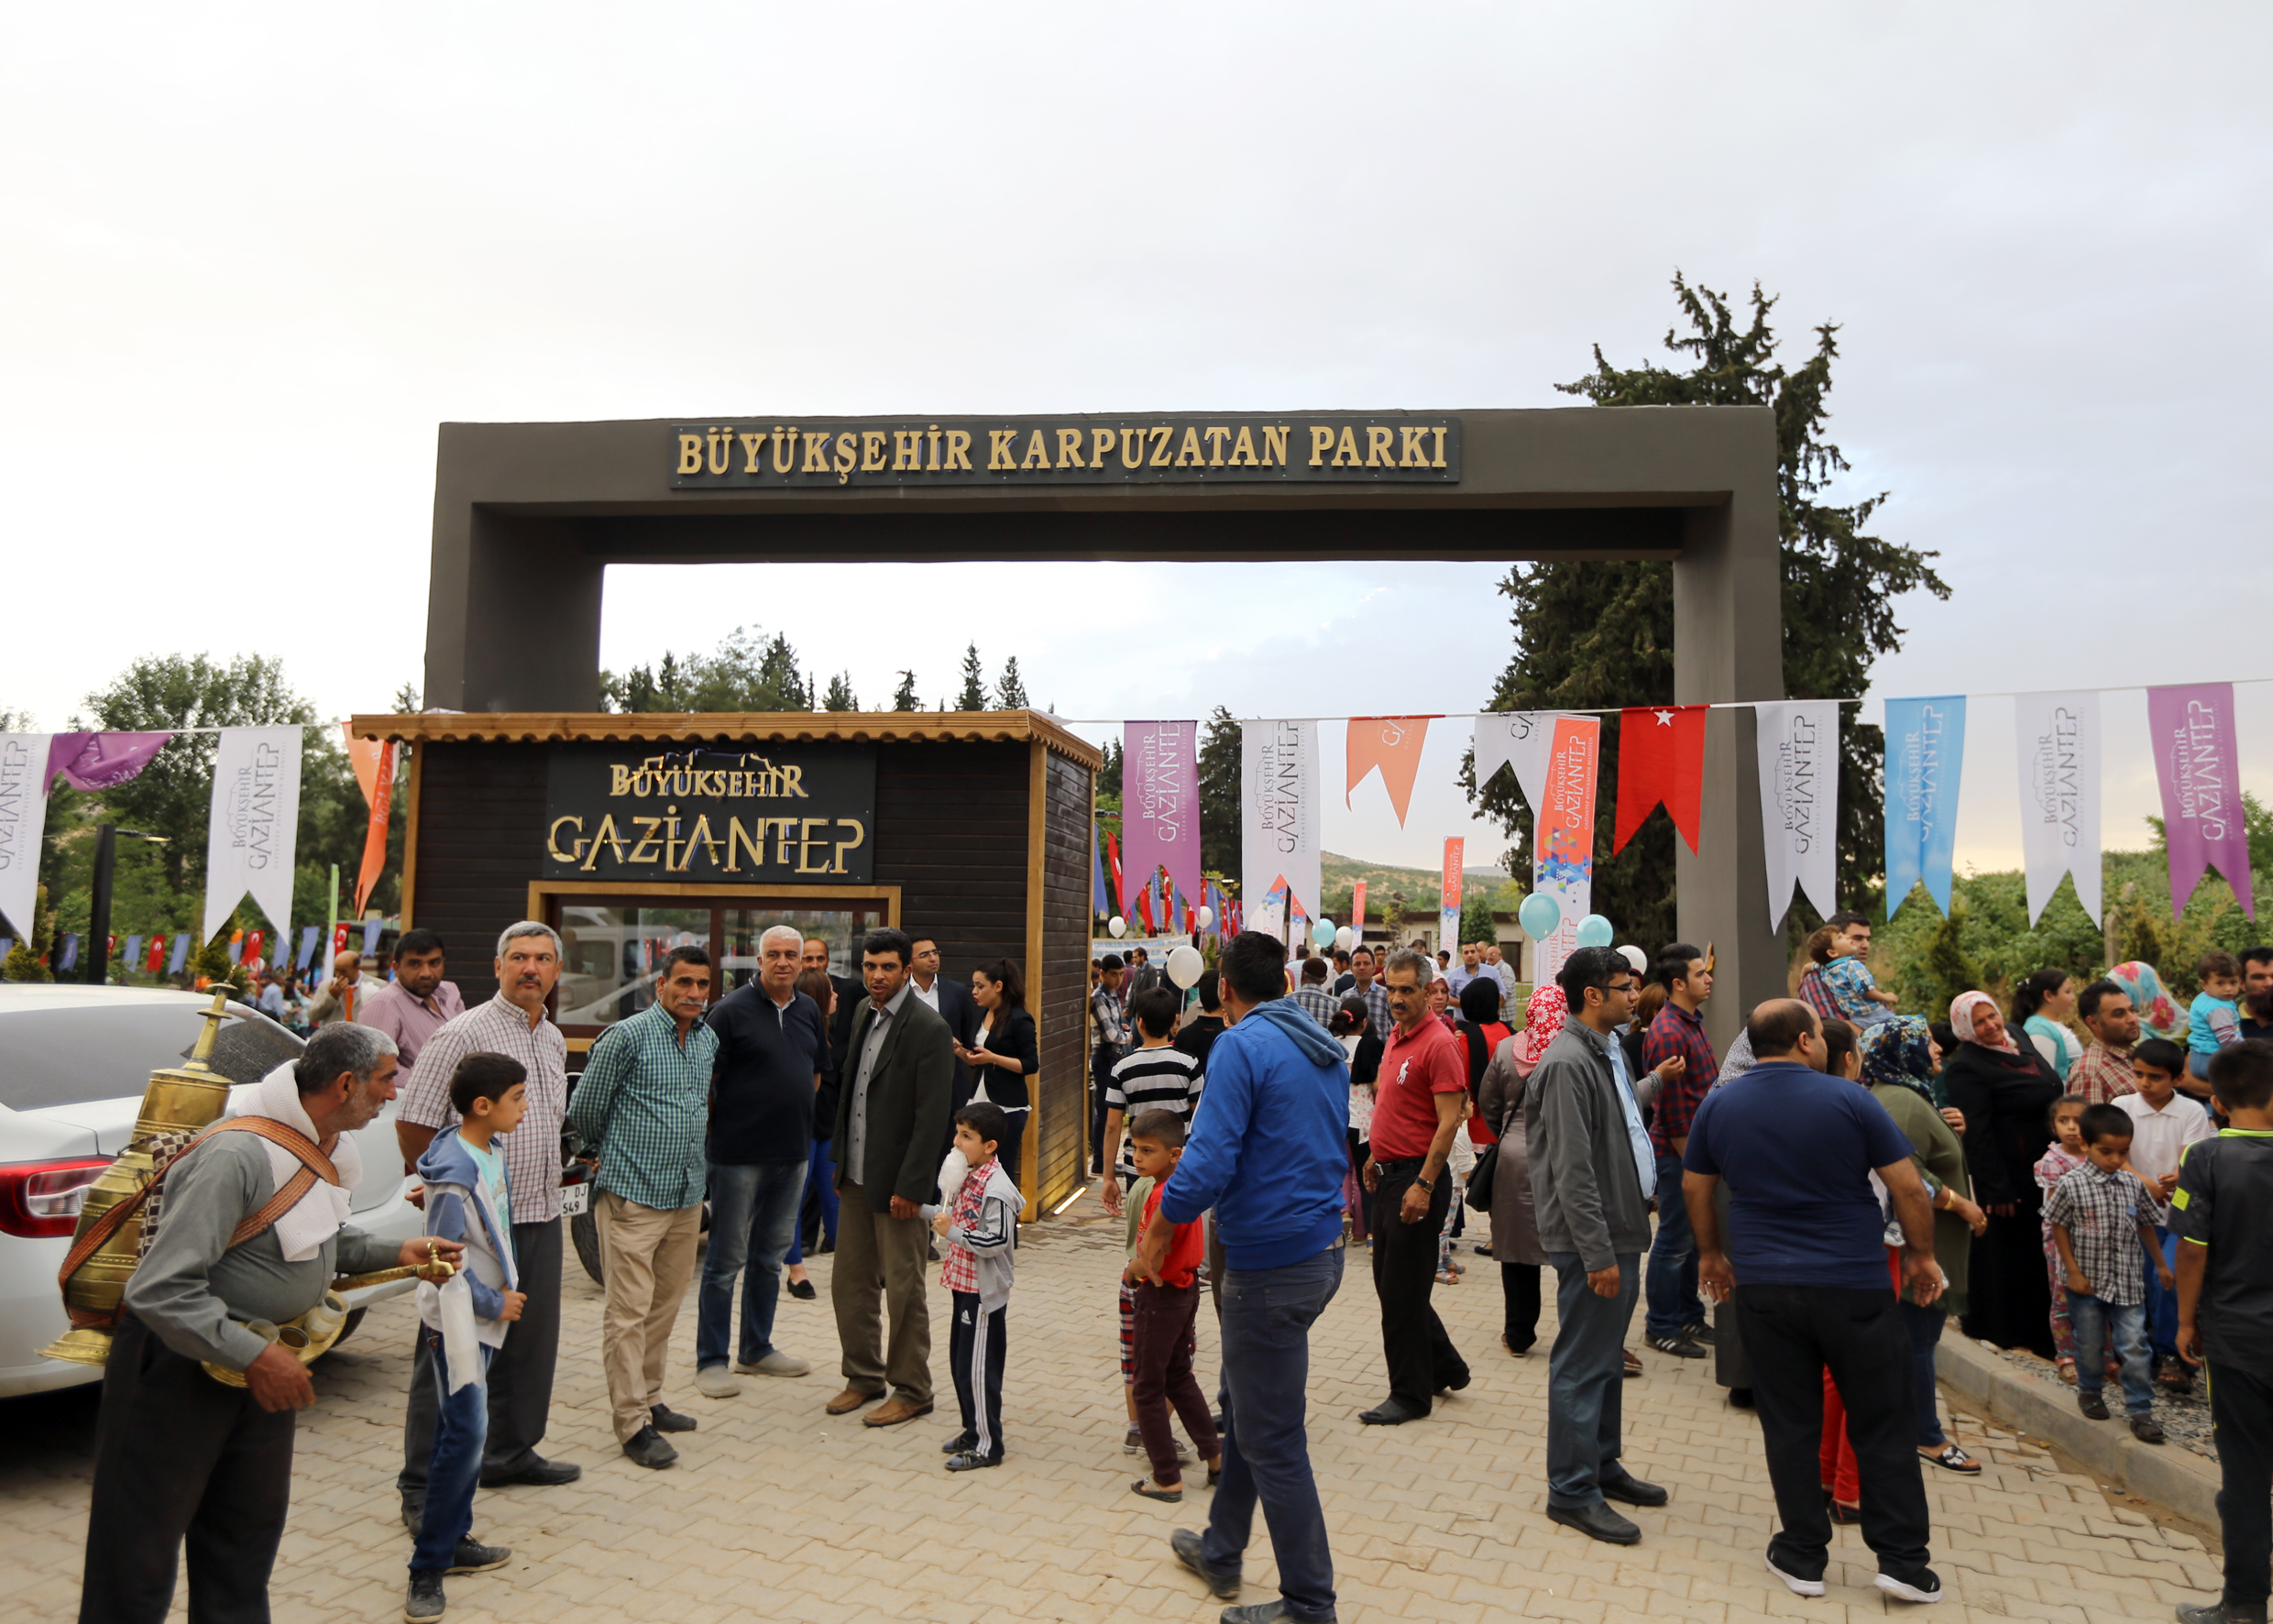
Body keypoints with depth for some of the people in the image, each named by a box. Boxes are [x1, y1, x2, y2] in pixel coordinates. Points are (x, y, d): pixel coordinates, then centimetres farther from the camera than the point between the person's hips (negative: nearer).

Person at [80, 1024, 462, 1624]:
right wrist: (254, 1356, -29)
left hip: (258, 1358, 9)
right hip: (177, 1356, -9)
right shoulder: (240, 1155, -30)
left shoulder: (321, 1145, -1)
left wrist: (394, 1254, 0)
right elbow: (160, 1290, -31)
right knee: (139, 1553, 4)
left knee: (249, 1531, 20)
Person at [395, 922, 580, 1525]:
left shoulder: (554, 1040, 11)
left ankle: (510, 1452, 32)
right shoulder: (463, 1034, -12)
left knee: (531, 1344, 16)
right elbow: (413, 1125, -11)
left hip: (541, 1216, 7)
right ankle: (422, 1486, 11)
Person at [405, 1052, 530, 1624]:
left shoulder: (491, 1152, 4)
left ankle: (455, 1540, 28)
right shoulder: (453, 1173, -23)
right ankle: (427, 1568, 0)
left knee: (464, 1433, 16)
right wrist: (495, 1303, -14)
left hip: (482, 1315, 9)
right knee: (465, 1434, -9)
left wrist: (502, 1293, 11)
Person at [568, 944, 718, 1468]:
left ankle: (650, 1399, 27)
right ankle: (633, 1421, 4)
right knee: (629, 1312, -3)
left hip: (688, 1194, 7)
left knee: (665, 1306, 15)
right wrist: (617, 1152, 10)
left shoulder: (708, 1039, 9)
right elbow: (584, 1110, -3)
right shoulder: (627, 1037, -11)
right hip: (634, 1194, -6)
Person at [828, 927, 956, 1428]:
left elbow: (933, 1117, -18)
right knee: (849, 1282, 15)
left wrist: (909, 1187, -19)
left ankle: (912, 1390, 19)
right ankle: (864, 1376, 31)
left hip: (898, 1181, -7)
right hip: (856, 1179, 8)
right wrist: (840, 1162, 13)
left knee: (903, 1291, 4)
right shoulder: (864, 1013, 9)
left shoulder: (929, 1029, -16)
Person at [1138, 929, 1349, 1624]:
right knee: (1244, 1404, 24)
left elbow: (1207, 1164, -24)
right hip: (1322, 1248, 9)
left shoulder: (1241, 1046, -18)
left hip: (1271, 1265, -9)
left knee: (1272, 1441, 4)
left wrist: (1158, 1233, -10)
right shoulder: (1326, 1050, 9)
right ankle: (1220, 1552, 40)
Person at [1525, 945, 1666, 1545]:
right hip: (1592, 1243, -10)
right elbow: (1573, 1172, -23)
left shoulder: (1610, 1051, 12)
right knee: (1583, 1365, -1)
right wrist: (1599, 1254, -22)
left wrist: (1625, 1239, 20)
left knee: (1607, 1358, 20)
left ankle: (1602, 1465, 33)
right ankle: (1572, 1492, 9)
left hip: (1620, 1233, 10)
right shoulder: (1568, 1062, -20)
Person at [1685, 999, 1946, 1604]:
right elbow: (1908, 1188, -6)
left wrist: (1711, 1253, 25)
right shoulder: (1848, 1100, -9)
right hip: (1854, 1287, -2)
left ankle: (1803, 1558, 17)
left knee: (1790, 1425, 10)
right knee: (1883, 1425, 11)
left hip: (1764, 1288, 2)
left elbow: (1695, 1189, 11)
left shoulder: (1718, 1106, 1)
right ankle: (1902, 1560, 16)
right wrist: (1921, 1256, 8)